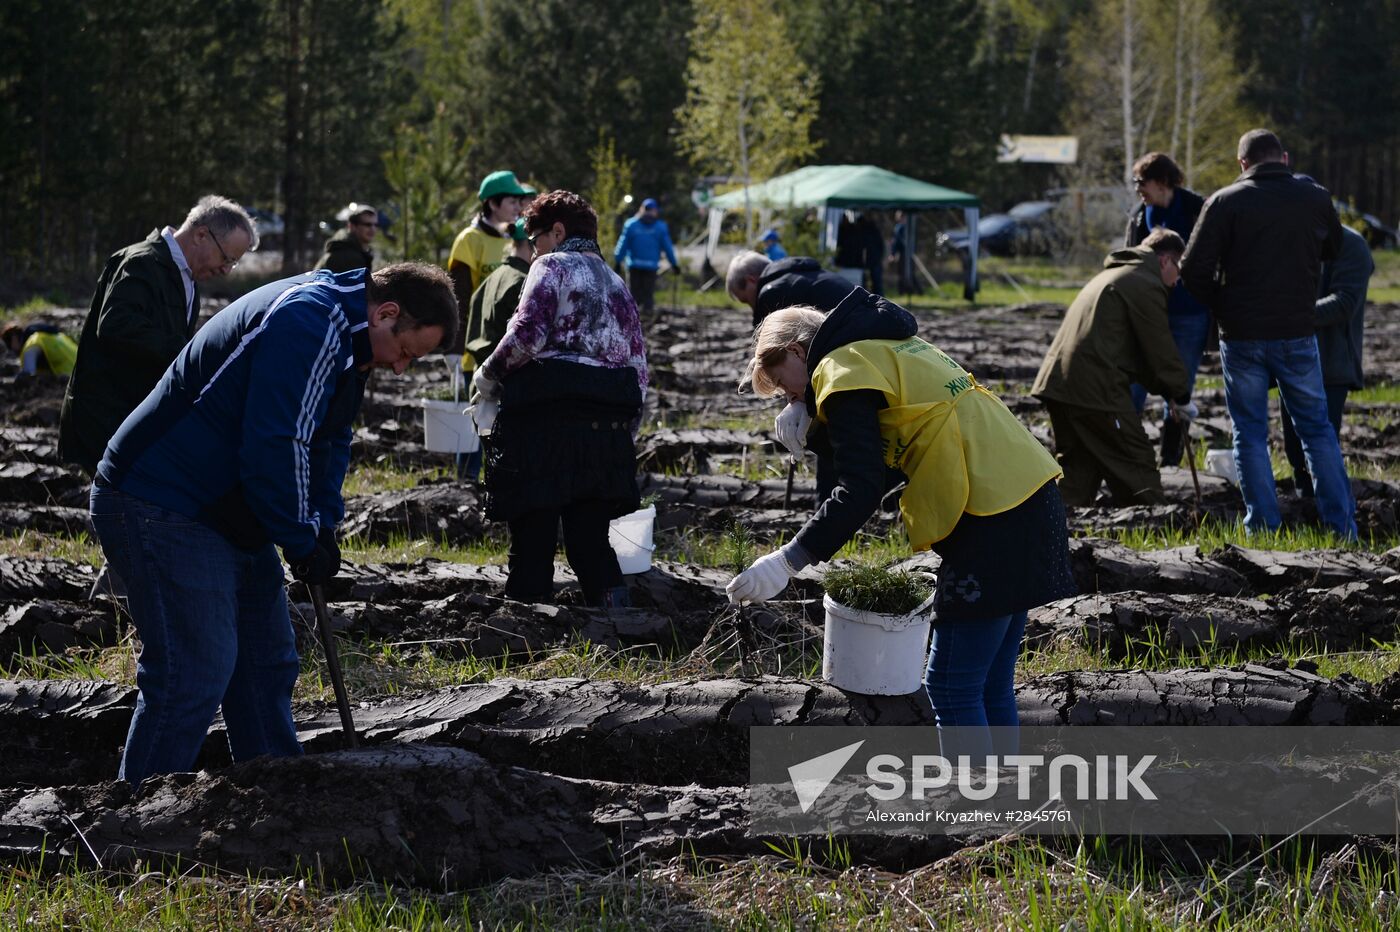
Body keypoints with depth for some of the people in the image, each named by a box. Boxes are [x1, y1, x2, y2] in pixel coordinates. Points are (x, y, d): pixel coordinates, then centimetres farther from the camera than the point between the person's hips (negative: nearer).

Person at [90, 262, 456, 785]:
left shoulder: (341, 336, 12)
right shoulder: (304, 326, -23)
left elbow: (330, 441, 21)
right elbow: (274, 448, -27)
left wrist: (322, 525, 6)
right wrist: (302, 542, -16)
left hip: (230, 519, 11)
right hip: (162, 508, -11)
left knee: (267, 662, 16)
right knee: (194, 673, -15)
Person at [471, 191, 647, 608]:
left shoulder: (551, 267, 3)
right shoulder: (618, 287, 23)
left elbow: (528, 335, -12)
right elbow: (639, 367, 19)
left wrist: (488, 377, 3)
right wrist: (624, 431, 22)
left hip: (544, 417, -6)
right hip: (607, 429, 6)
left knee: (531, 542, -2)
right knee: (592, 542, 9)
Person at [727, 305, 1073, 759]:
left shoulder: (844, 370, -6)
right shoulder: (894, 346, 23)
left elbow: (861, 489, -17)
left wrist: (787, 562, -19)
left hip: (993, 520, -10)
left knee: (951, 688, -5)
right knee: (989, 687, 14)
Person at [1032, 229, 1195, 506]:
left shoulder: (1110, 274, 28)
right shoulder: (1146, 285, -4)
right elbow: (1161, 349, -4)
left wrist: (1167, 390, 24)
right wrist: (1181, 397, 8)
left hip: (1058, 379, 9)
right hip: (1096, 387, -9)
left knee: (1077, 465, 15)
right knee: (1136, 465, -3)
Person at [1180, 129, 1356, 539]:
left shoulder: (1225, 202, -7)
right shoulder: (1316, 199, 2)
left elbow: (1194, 270, -9)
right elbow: (1334, 250, 17)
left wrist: (1222, 306, 6)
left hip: (1242, 336, -2)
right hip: (1297, 333, 2)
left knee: (1250, 432, 7)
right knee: (1316, 428, 12)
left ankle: (1262, 527, 5)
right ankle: (1343, 526, 9)